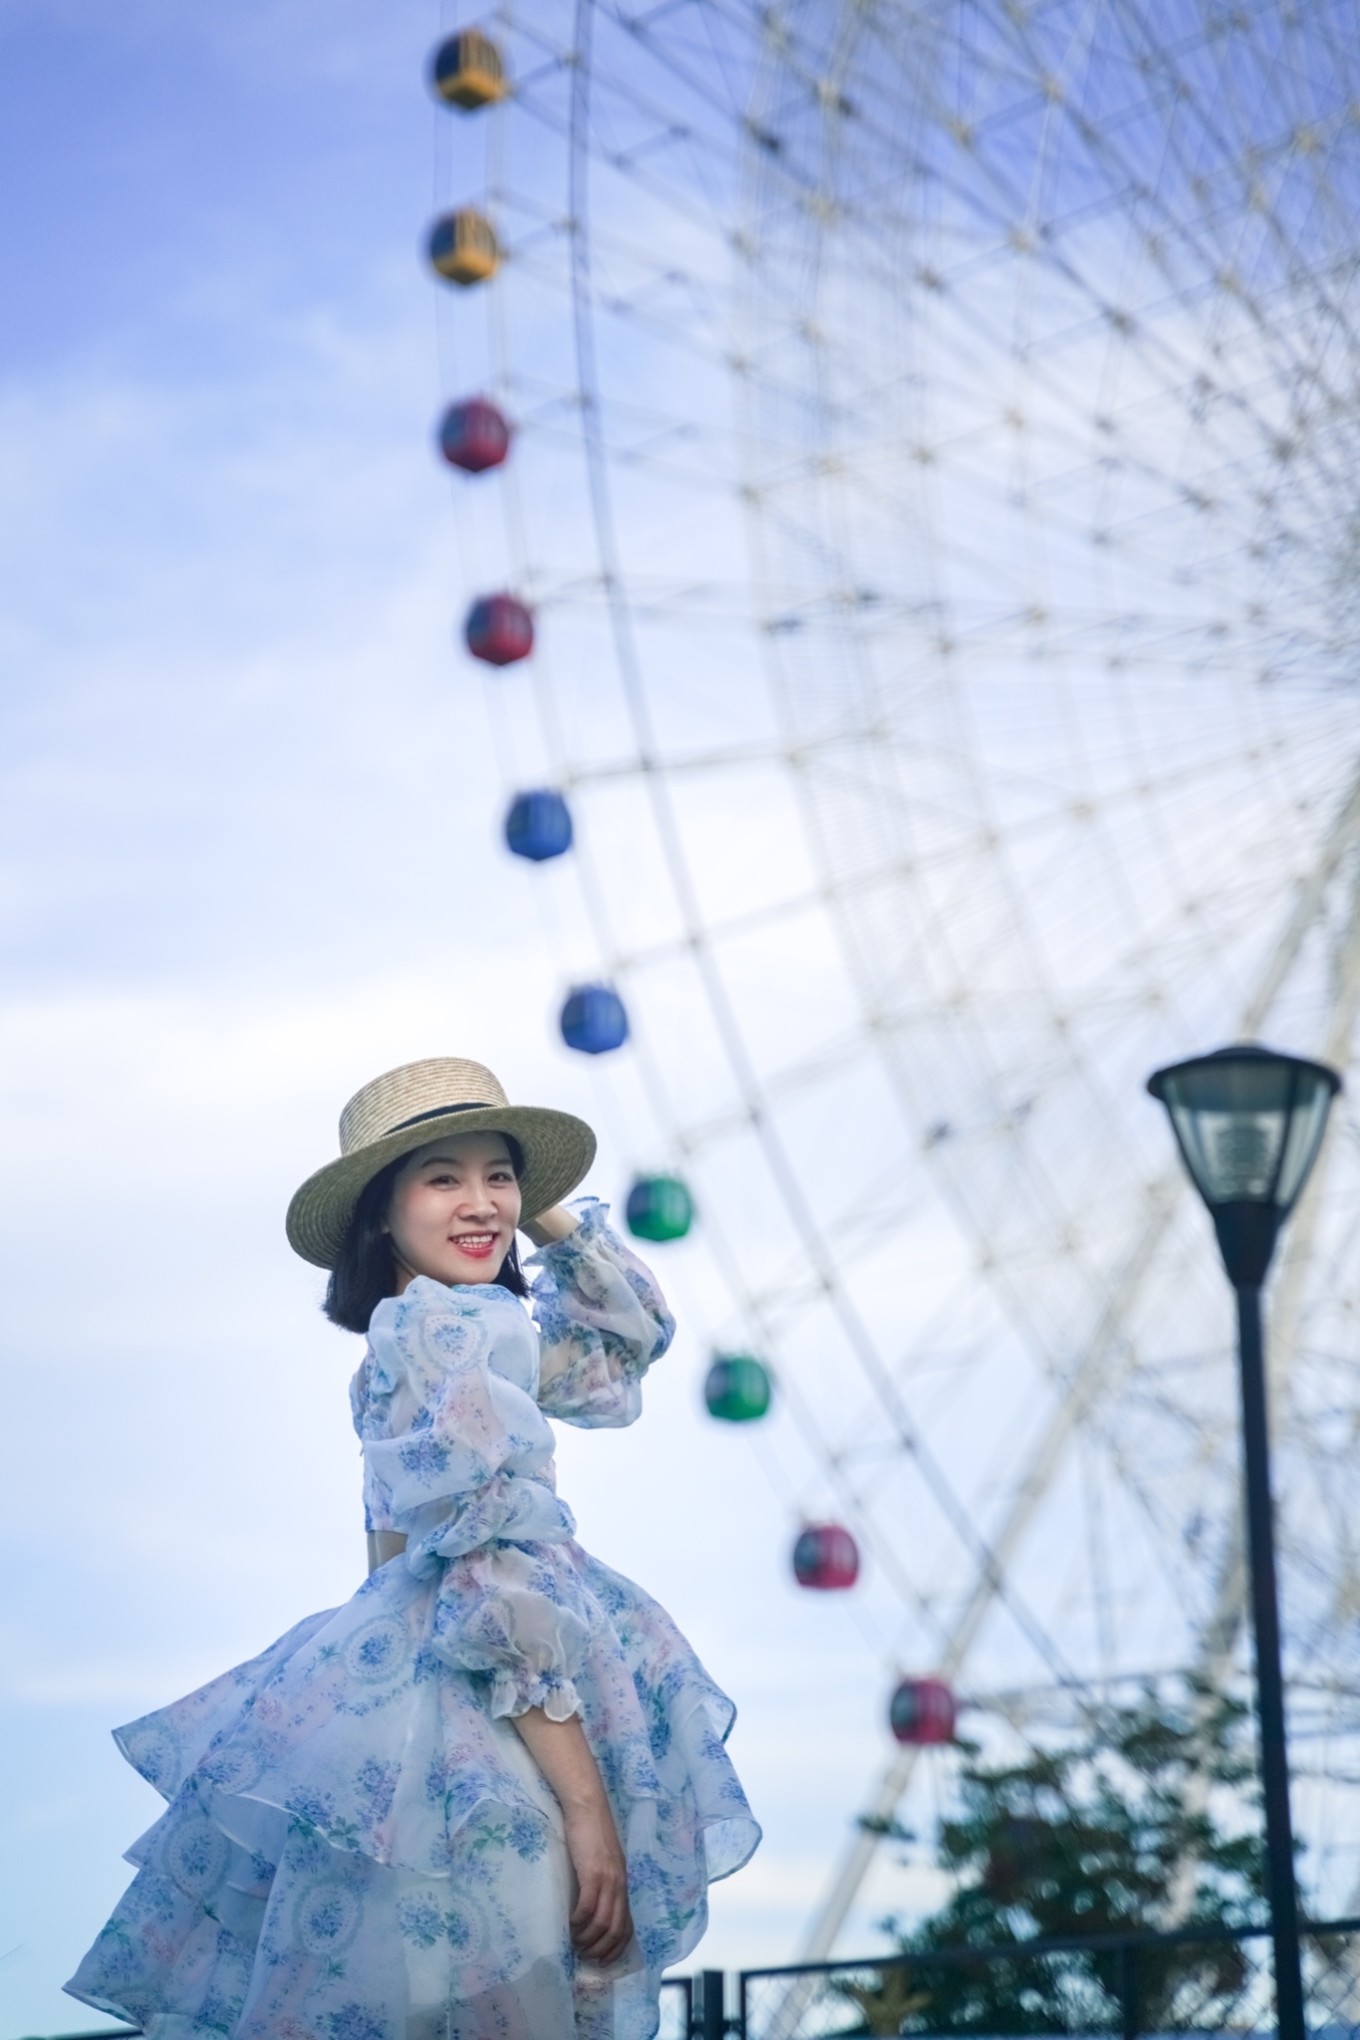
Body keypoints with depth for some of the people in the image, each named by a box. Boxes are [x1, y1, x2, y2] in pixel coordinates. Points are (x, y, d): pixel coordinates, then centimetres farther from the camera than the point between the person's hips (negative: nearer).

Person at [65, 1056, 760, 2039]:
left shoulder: (422, 1323, 9)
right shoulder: (459, 1330, -13)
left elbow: (635, 1332, 25)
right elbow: (498, 1586, -20)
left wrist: (542, 1213, 12)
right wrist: (585, 1801, -21)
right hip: (483, 1723, -7)